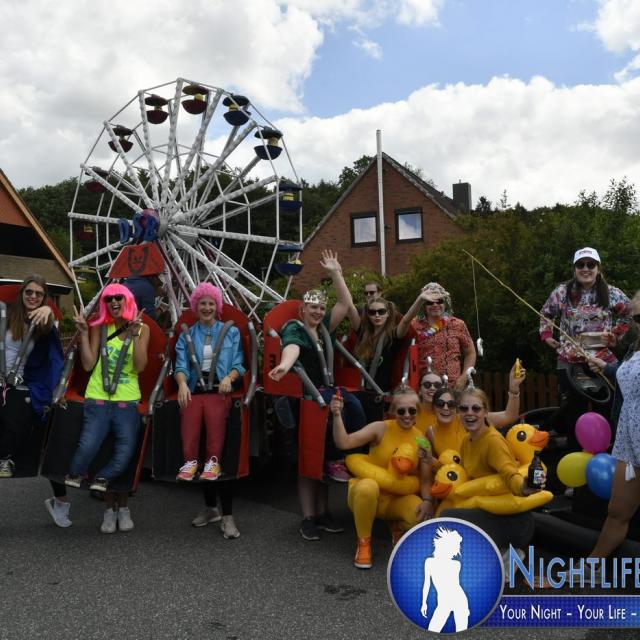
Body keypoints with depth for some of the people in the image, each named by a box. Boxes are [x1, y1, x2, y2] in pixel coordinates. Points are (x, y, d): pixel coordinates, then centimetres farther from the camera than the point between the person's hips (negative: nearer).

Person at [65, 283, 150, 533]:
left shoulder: (142, 328, 5)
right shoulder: (99, 327, 6)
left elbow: (139, 367, -6)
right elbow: (88, 364, 0)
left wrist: (135, 335, -15)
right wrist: (83, 333, -6)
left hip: (127, 402, 0)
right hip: (98, 400, 0)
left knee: (124, 455, -7)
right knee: (88, 447, -15)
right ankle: (110, 508, 8)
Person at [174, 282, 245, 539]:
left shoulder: (231, 332, 19)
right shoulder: (186, 335, 21)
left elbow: (238, 364, 9)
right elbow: (181, 365, 8)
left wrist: (229, 377, -12)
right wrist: (182, 383, -12)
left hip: (219, 392, -2)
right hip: (193, 393, 2)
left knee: (217, 449, -17)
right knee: (190, 447, -10)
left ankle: (227, 515, -13)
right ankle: (210, 507, 6)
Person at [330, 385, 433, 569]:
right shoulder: (381, 428, -13)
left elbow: (425, 479, -2)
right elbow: (344, 443, -22)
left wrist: (427, 500, -20)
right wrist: (337, 415, -35)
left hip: (398, 498, 3)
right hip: (366, 492, -2)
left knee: (423, 517, -27)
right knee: (368, 486, -38)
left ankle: (398, 528, 13)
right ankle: (364, 542, -12)